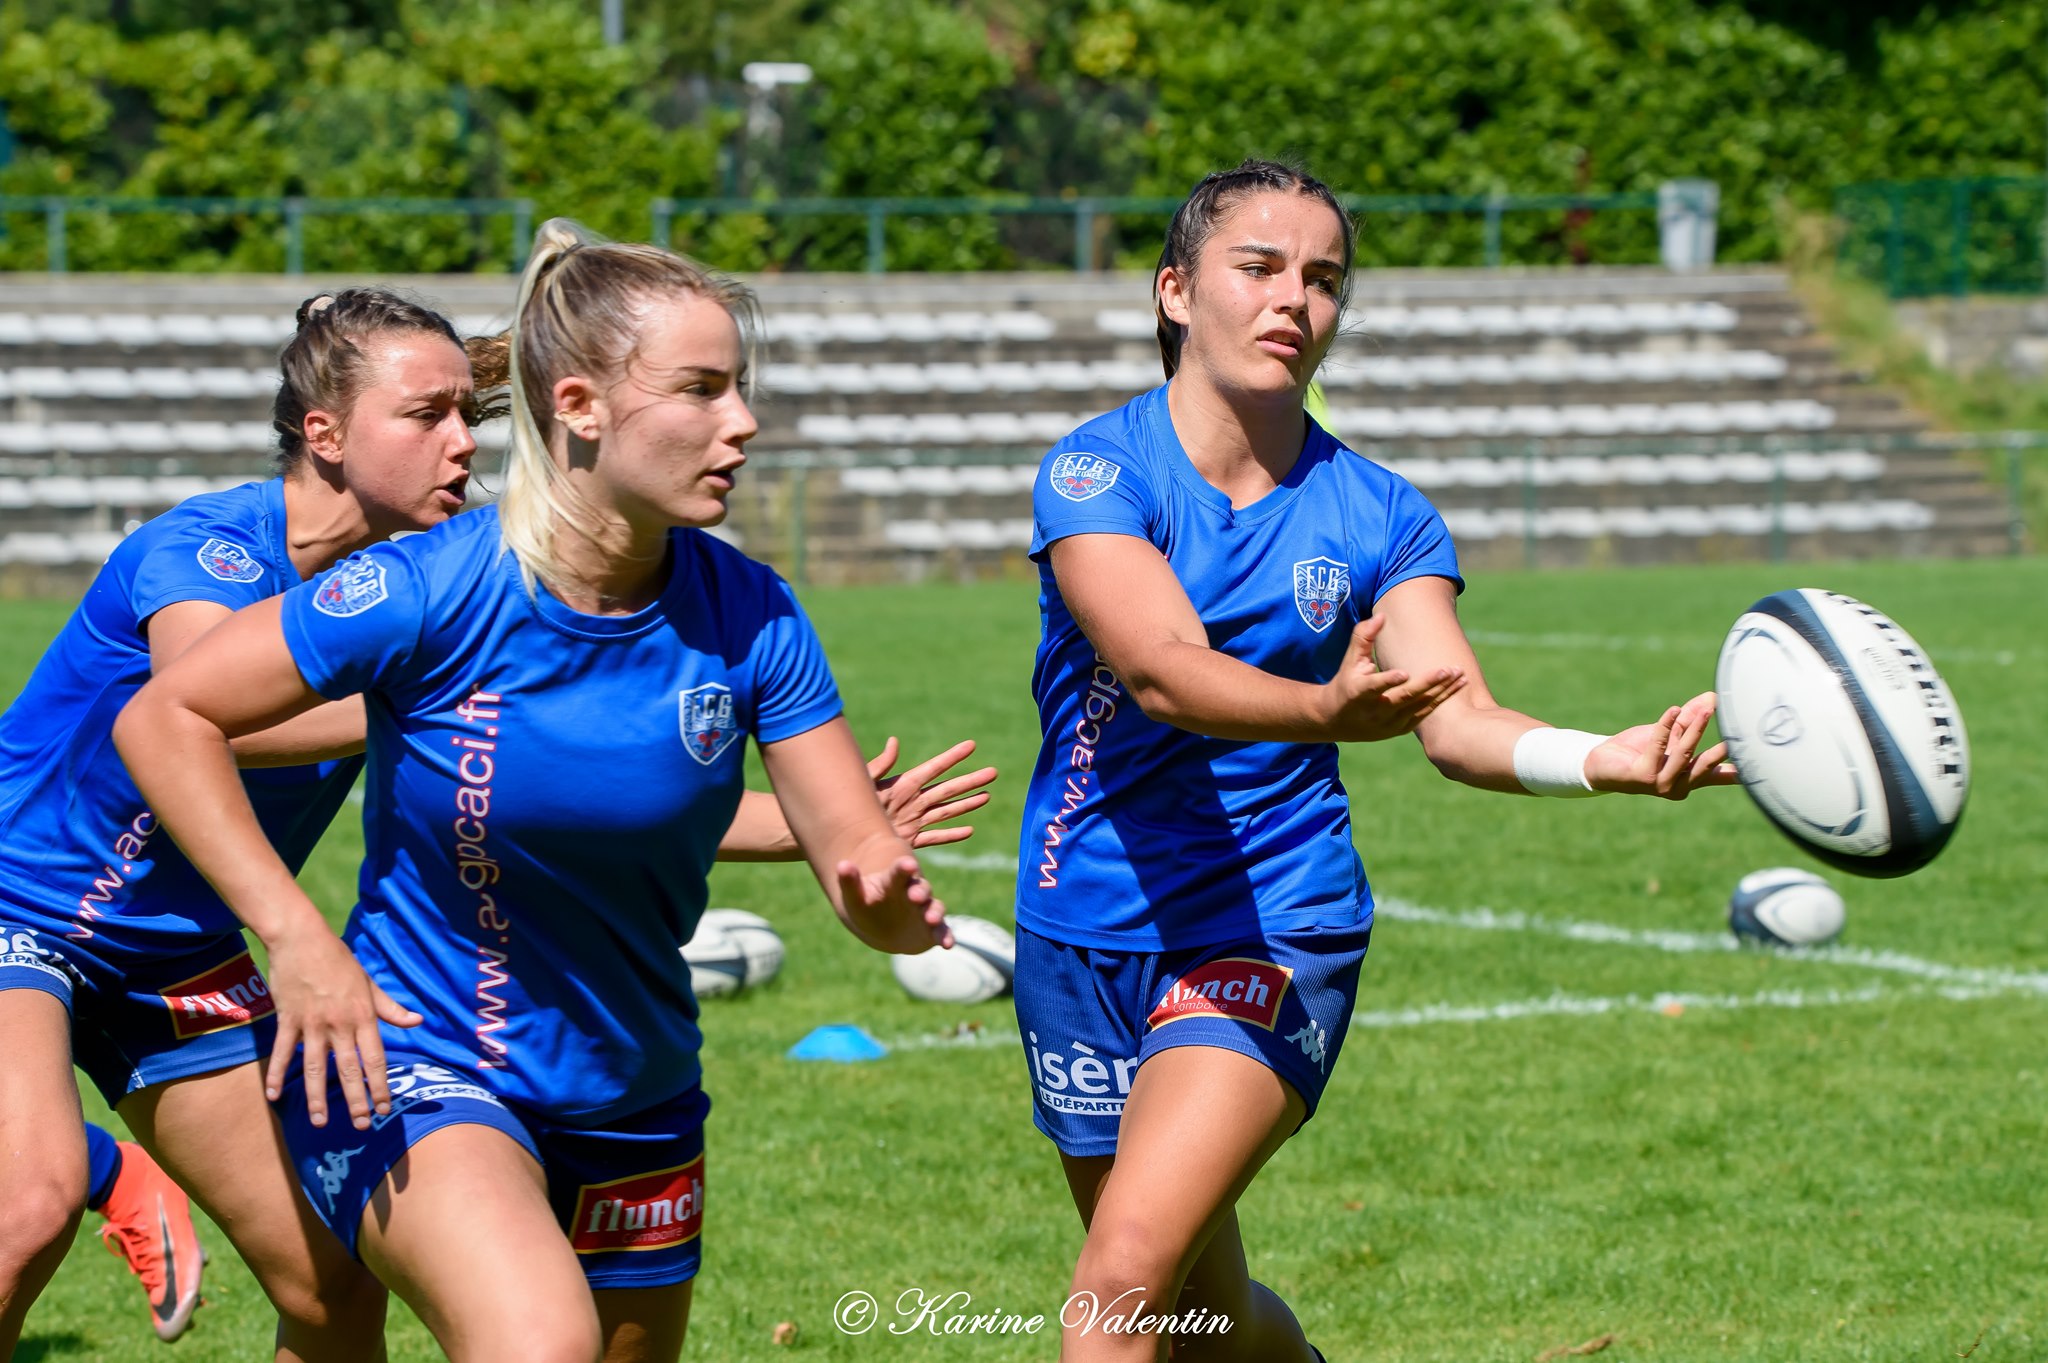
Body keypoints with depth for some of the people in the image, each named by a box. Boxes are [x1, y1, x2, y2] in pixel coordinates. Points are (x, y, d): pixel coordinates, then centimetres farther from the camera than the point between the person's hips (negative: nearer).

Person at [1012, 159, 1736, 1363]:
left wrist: (1601, 758, -37)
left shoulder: (1380, 519, -1)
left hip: (1274, 926, -1)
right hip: (1089, 934, 1)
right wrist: (1324, 709, -47)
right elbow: (1162, 668, -27)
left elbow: (1459, 719, -15)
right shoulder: (1097, 471, -10)